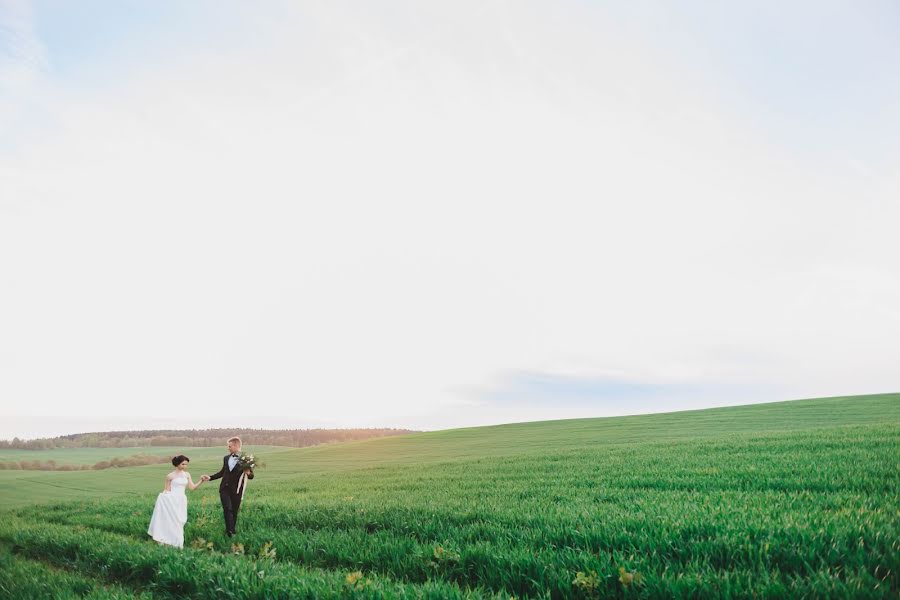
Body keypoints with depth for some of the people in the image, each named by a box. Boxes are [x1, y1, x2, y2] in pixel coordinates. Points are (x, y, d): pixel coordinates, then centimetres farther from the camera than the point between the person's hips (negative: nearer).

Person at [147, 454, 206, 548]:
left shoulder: (187, 475, 8)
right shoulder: (170, 476, -3)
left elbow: (193, 487, 4)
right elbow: (167, 490, 3)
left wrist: (201, 481, -7)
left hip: (181, 501, 4)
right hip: (172, 500, -3)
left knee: (179, 522, 5)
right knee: (169, 520, -4)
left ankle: (178, 543, 10)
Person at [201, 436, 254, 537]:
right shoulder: (226, 458, 7)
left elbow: (251, 475, -3)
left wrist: (248, 473, -25)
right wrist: (210, 477, 10)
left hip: (236, 490, -3)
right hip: (224, 488, 3)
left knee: (234, 512, 8)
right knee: (227, 509, -12)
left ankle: (231, 531, 24)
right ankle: (229, 531, -9)